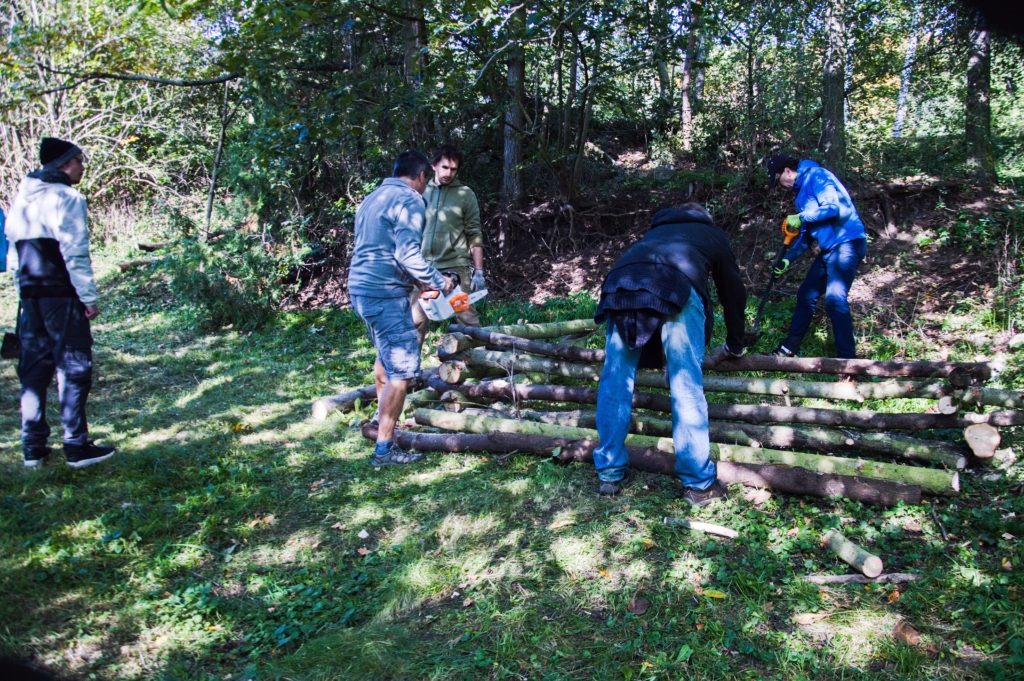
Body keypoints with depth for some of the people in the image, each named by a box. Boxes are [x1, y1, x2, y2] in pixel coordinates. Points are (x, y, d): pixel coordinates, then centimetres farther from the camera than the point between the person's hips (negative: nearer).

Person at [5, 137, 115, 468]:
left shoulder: (23, 196, 15)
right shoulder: (67, 197, -9)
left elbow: (14, 246, 16)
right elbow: (75, 253, -14)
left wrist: (24, 288, 18)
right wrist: (89, 297, -11)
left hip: (31, 294, 8)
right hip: (62, 295, -8)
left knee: (34, 368, 11)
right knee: (74, 367, -3)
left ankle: (33, 447, 15)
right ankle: (77, 446, -1)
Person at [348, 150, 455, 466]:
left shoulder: (373, 198, 18)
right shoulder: (410, 201, -10)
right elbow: (407, 254, -21)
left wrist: (417, 280, 25)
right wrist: (439, 281, -8)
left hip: (359, 289, 10)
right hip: (386, 295, -10)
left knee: (386, 354, 28)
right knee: (402, 369, -6)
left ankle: (382, 417, 43)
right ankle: (384, 449, -4)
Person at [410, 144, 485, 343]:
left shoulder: (465, 194, 1)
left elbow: (475, 235, 0)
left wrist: (479, 271, -5)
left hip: (456, 267, -3)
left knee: (468, 319, 1)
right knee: (416, 322, 7)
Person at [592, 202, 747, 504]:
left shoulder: (656, 230, 44)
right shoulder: (712, 234, 36)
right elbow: (733, 291, 38)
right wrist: (734, 345, 52)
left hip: (620, 282, 3)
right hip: (676, 288, -3)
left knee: (615, 381, 9)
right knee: (687, 386, 1)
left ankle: (609, 474, 16)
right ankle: (698, 483, 7)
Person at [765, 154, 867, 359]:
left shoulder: (815, 176, -9)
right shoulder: (802, 189, 19)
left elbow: (832, 207, -24)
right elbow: (806, 233, 22)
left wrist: (801, 217, -14)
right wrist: (788, 258, 17)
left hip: (846, 242, -10)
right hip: (828, 249, 10)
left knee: (835, 300, -20)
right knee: (805, 296, 13)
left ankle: (847, 358, -15)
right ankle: (789, 349, 23)